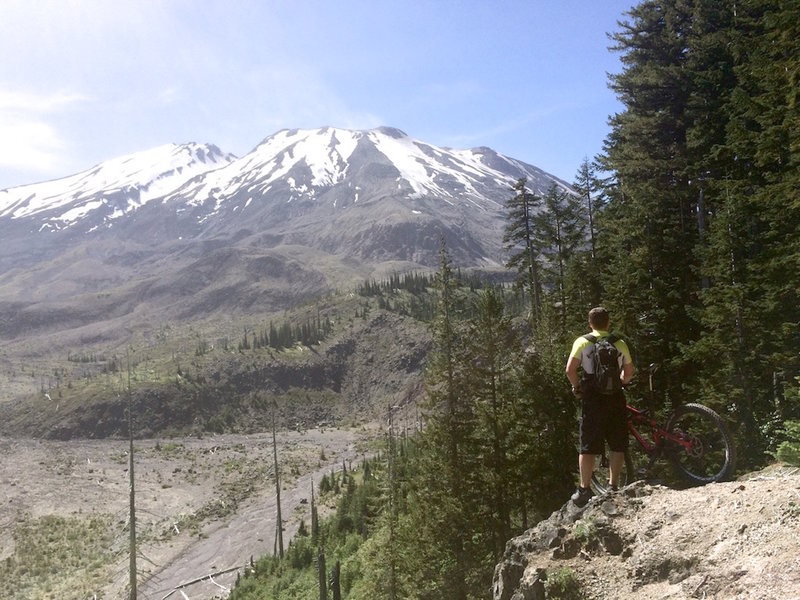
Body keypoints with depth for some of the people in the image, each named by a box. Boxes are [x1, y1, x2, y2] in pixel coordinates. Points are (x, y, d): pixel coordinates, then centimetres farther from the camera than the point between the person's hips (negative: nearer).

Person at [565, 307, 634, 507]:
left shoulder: (582, 342, -1)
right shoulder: (620, 344, 7)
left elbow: (570, 369, -10)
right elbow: (629, 372, 10)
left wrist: (577, 387, 5)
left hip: (593, 399, -2)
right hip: (615, 398, 2)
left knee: (588, 445, 2)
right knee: (617, 445, 10)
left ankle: (584, 489, 2)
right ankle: (613, 486, 9)